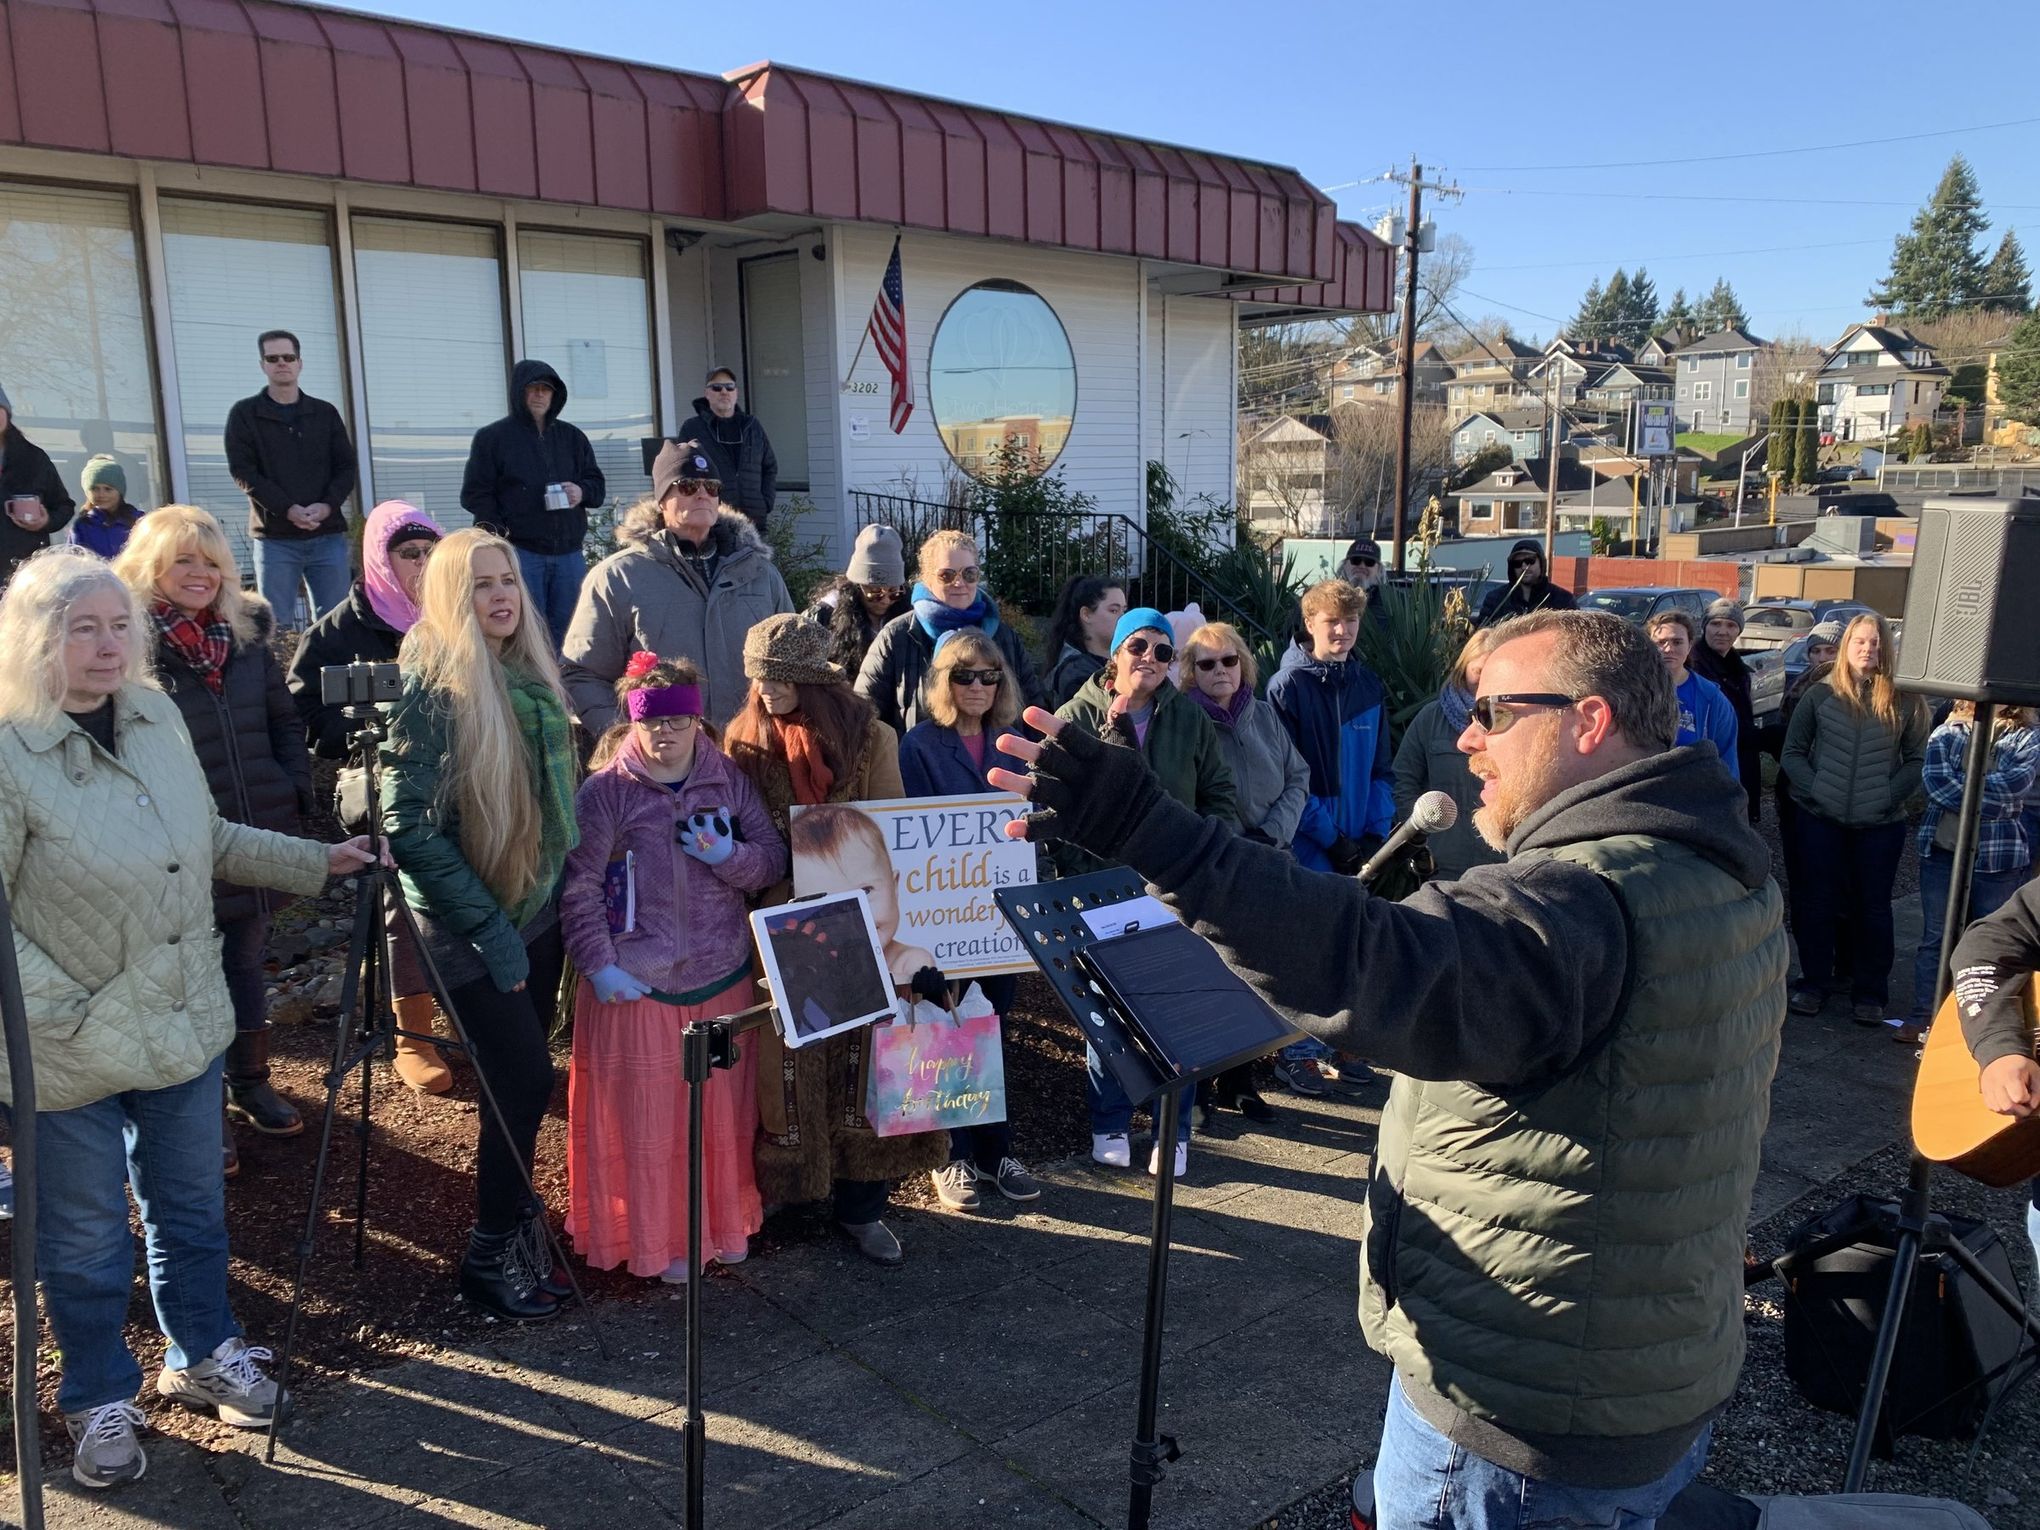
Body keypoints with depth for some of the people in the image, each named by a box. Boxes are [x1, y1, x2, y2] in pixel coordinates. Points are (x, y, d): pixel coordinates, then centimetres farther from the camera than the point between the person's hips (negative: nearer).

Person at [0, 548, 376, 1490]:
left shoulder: (158, 717, 0)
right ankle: (99, 1403, 35)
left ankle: (203, 1354, 43)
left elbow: (210, 840, 12)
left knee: (192, 1207, 22)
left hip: (185, 1025, 6)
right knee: (85, 1239, 14)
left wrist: (316, 862, 5)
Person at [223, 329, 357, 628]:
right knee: (276, 627, -3)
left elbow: (346, 467, 8)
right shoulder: (244, 414, 6)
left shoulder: (325, 413, 13)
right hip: (275, 538, -2)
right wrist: (287, 509, -16)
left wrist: (327, 505, -11)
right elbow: (244, 471, -3)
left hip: (328, 535, 2)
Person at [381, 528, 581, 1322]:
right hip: (467, 927, -6)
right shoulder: (432, 691, -16)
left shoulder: (531, 675, 5)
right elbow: (409, 827, -19)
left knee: (517, 1082, 14)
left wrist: (568, 889, 10)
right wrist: (490, 929, -19)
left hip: (537, 908, 7)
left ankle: (519, 1229, 31)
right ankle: (491, 1255, 13)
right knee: (526, 1078, -5)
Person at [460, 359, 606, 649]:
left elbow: (598, 485, 17)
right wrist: (498, 534, -12)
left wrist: (582, 492, -6)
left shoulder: (572, 437, 15)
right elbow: (475, 495, 1)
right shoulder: (491, 437, 5)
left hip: (569, 553, 4)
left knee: (565, 634, 5)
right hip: (519, 552, -4)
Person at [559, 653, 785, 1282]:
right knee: (646, 1117, 6)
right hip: (636, 988, -3)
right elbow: (578, 889, -8)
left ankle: (724, 1222, 35)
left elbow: (776, 858, 4)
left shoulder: (728, 780, 2)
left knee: (722, 1111, 14)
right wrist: (599, 967, -13)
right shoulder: (605, 791, -9)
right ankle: (655, 1239, 25)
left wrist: (730, 857, -15)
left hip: (723, 979, 3)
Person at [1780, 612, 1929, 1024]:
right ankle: (1814, 983, 21)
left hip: (1881, 823, 0)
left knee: (1873, 907, 8)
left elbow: (1917, 759, 2)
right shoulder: (1819, 695, 1)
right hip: (1819, 819, 1)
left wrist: (1889, 796, -11)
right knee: (1816, 902, 8)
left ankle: (1870, 992, 19)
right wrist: (1816, 790, -9)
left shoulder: (1904, 702, 0)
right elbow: (1792, 752, 3)